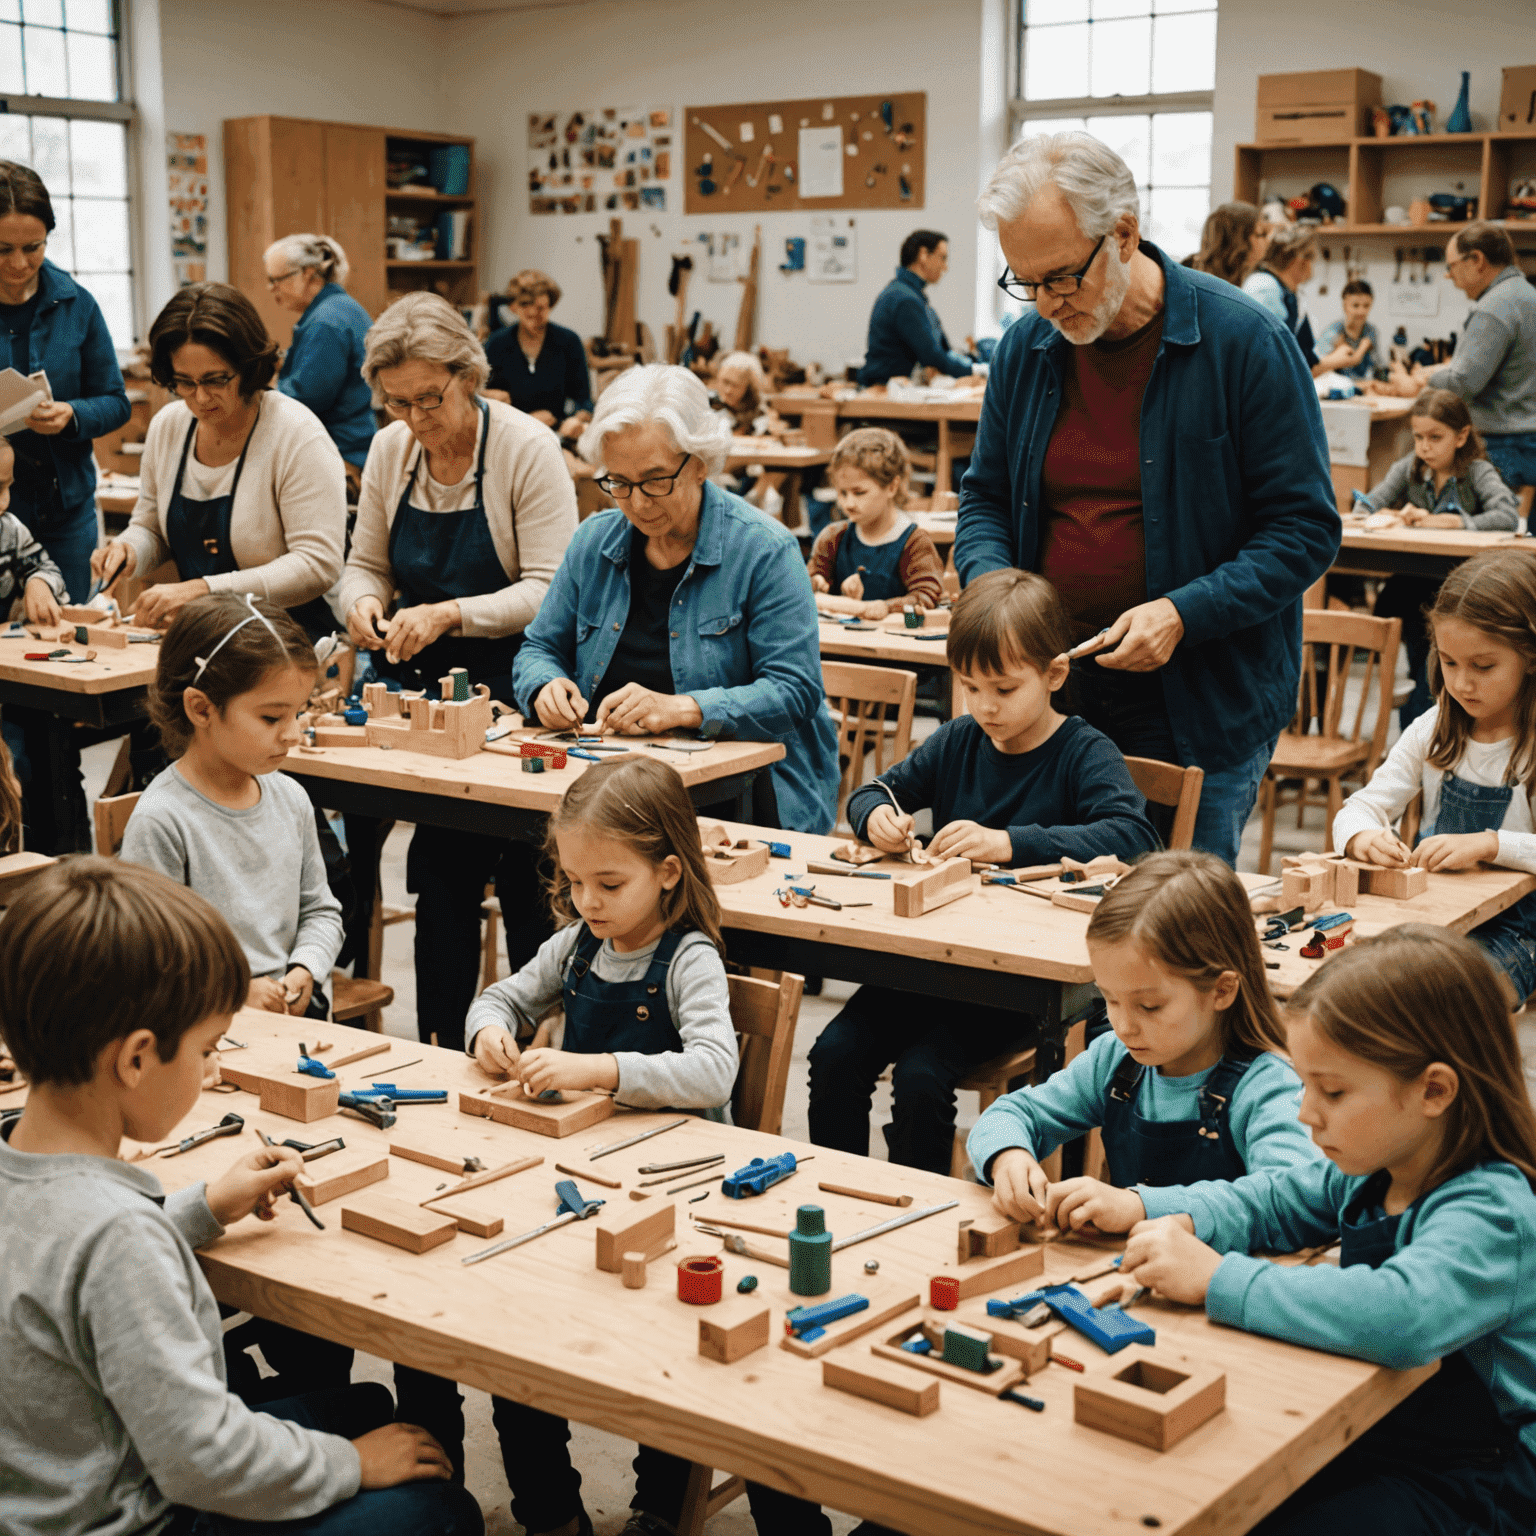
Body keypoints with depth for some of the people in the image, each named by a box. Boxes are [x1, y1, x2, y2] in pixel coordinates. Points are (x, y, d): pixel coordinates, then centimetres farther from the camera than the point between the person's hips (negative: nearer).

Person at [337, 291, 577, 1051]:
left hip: (510, 694, -5)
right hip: (424, 688, 5)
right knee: (441, 880, 7)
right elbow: (365, 564, 14)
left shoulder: (527, 449, -13)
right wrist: (363, 602, -9)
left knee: (525, 886, 1)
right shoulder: (389, 450, 4)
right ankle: (443, 1049, 17)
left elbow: (548, 590, -18)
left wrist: (450, 615, -28)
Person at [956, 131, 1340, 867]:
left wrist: (1183, 614, -20)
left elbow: (1305, 527, -8)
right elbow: (985, 497, 16)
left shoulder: (1243, 342, -10)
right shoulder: (1023, 349, 4)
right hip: (1050, 693, 4)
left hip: (1201, 716, -4)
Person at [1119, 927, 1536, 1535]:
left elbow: (1399, 1316, -43)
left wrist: (1217, 1278, -37)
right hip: (1371, 1435, 8)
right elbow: (1272, 1202, 17)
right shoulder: (1369, 1170, 1)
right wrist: (1178, 1218, -6)